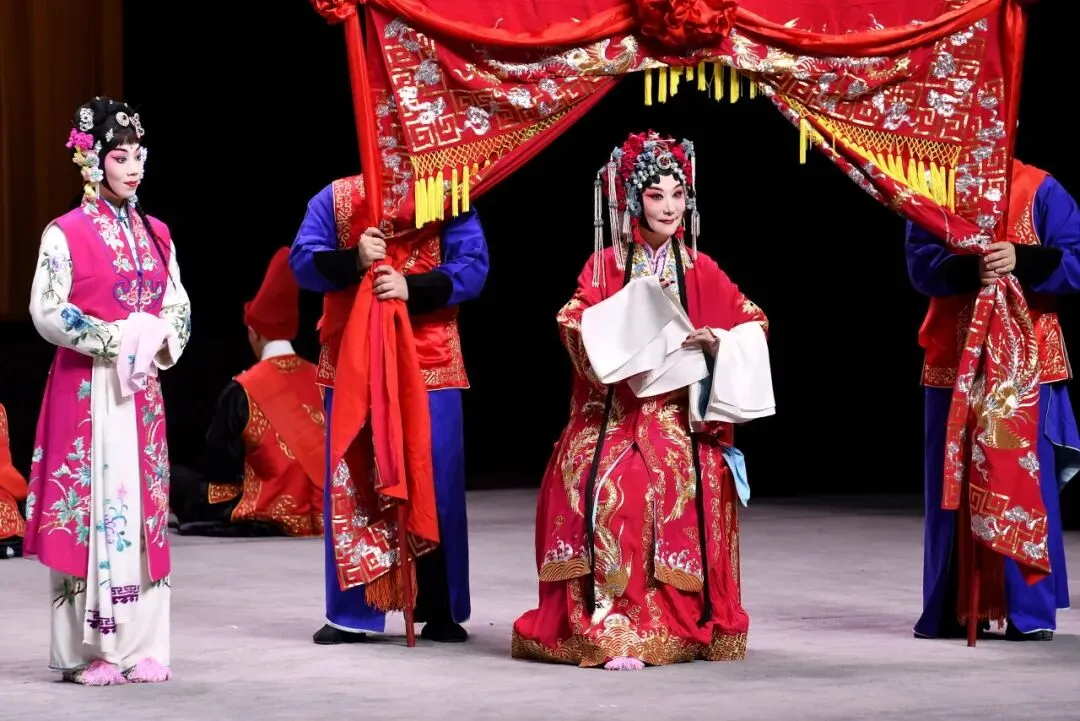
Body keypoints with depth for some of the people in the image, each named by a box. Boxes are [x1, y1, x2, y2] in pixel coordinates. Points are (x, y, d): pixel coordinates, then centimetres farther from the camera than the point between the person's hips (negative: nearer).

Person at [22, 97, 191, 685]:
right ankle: (90, 650, -2)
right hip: (86, 389, -5)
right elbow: (46, 312, -11)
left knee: (142, 506, 4)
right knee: (90, 505, -6)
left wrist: (160, 340, -6)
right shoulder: (66, 233, -4)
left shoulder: (155, 235, 13)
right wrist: (116, 337, -16)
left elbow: (180, 309, 15)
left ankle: (141, 646, 8)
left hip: (141, 388, 5)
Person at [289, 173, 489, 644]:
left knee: (435, 485, 0)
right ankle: (350, 614, 10)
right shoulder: (335, 198, 8)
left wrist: (413, 287, -20)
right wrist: (351, 260, -19)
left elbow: (472, 266, -5)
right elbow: (303, 261, 0)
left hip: (430, 365, -1)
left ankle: (442, 612, 9)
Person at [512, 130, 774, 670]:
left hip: (681, 418, 2)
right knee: (612, 490, -27)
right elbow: (574, 323, -7)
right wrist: (627, 323, -20)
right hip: (615, 415, -2)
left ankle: (688, 621, -6)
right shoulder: (606, 264, 5)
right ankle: (611, 627, -25)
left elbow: (753, 324, 10)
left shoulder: (701, 270, 10)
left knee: (688, 494, -21)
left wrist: (718, 340, -9)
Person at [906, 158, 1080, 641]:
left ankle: (1030, 613, 3)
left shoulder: (1041, 191, 3)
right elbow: (921, 265, -6)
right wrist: (971, 267, -24)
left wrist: (1021, 260, -23)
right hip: (952, 362, 2)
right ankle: (953, 611, 10)